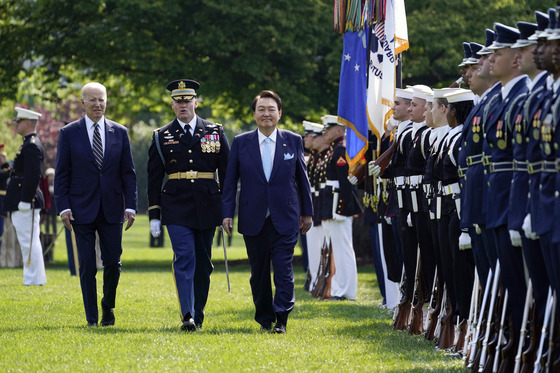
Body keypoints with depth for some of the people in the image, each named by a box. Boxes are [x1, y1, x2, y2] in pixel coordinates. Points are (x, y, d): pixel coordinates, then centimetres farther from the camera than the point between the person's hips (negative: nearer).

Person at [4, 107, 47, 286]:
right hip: (25, 202, 11)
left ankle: (34, 279, -6)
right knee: (30, 242, 13)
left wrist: (25, 201, -22)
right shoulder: (30, 144, 17)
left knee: (29, 242, -8)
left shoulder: (31, 146, -16)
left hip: (26, 202, -11)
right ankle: (33, 277, 17)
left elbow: (33, 176, -23)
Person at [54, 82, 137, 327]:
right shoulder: (69, 133, 1)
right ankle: (92, 316, 6)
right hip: (82, 210, -2)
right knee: (87, 265, -1)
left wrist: (130, 206, -1)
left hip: (112, 209, 2)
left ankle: (108, 306, 24)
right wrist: (63, 207, -7)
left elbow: (128, 173, 7)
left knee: (113, 262, 1)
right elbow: (61, 174, 1)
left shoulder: (120, 132, 7)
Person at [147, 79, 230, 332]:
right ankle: (188, 316, -19)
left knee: (203, 262, 7)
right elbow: (154, 178, 7)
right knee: (184, 259, -13)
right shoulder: (162, 137, 6)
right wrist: (154, 215, 2)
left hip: (207, 207, 2)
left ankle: (198, 313, 19)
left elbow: (226, 172, 9)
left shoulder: (215, 132, 7)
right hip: (177, 209, -2)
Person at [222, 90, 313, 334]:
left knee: (283, 270, -8)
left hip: (285, 219, -1)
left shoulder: (293, 141, 5)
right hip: (253, 220, 1)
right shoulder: (241, 143, 5)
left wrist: (307, 212, 11)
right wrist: (227, 213, -1)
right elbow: (230, 181, 6)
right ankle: (264, 320, 18)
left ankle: (281, 319, -6)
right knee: (259, 272, 7)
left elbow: (302, 178, 10)